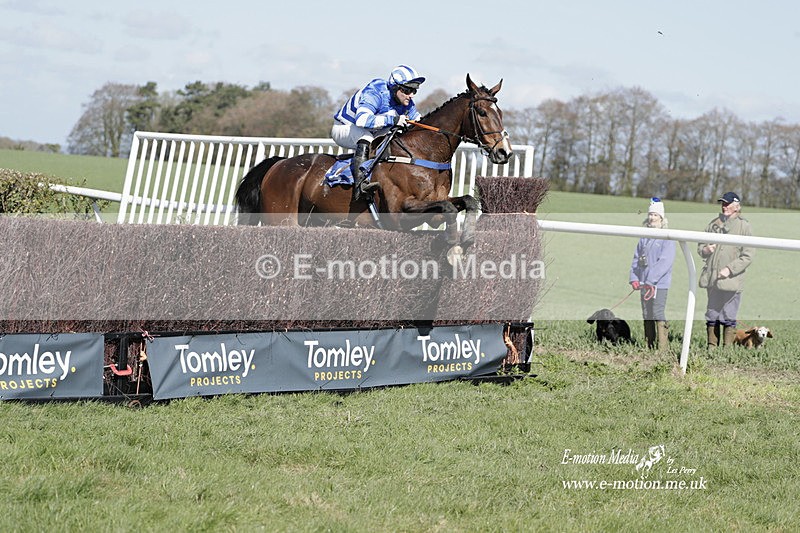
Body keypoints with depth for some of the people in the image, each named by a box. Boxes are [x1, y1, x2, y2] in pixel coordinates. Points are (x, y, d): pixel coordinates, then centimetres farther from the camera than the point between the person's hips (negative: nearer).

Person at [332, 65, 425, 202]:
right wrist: (393, 120, -49)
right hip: (343, 130, -8)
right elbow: (362, 119, -49)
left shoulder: (406, 103, -7)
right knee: (365, 135, -40)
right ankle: (359, 184, -50)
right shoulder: (374, 94, -32)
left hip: (370, 134, 8)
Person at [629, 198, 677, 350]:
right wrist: (634, 278, 2)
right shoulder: (644, 238, 14)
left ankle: (662, 348, -9)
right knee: (647, 316, 10)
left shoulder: (668, 238, -6)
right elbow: (636, 259, 16)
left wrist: (651, 280, -20)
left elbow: (665, 262, -15)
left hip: (659, 284, -7)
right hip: (644, 284, 7)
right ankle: (649, 347, 18)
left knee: (658, 315, -11)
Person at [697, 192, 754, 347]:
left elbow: (747, 256, -7)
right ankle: (712, 346, 17)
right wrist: (705, 249, -4)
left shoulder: (744, 226, -3)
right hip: (712, 279, 5)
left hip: (731, 280, -5)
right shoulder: (714, 224, 12)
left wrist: (730, 269, -15)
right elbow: (700, 247, 20)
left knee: (729, 317, -2)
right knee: (712, 316, 9)